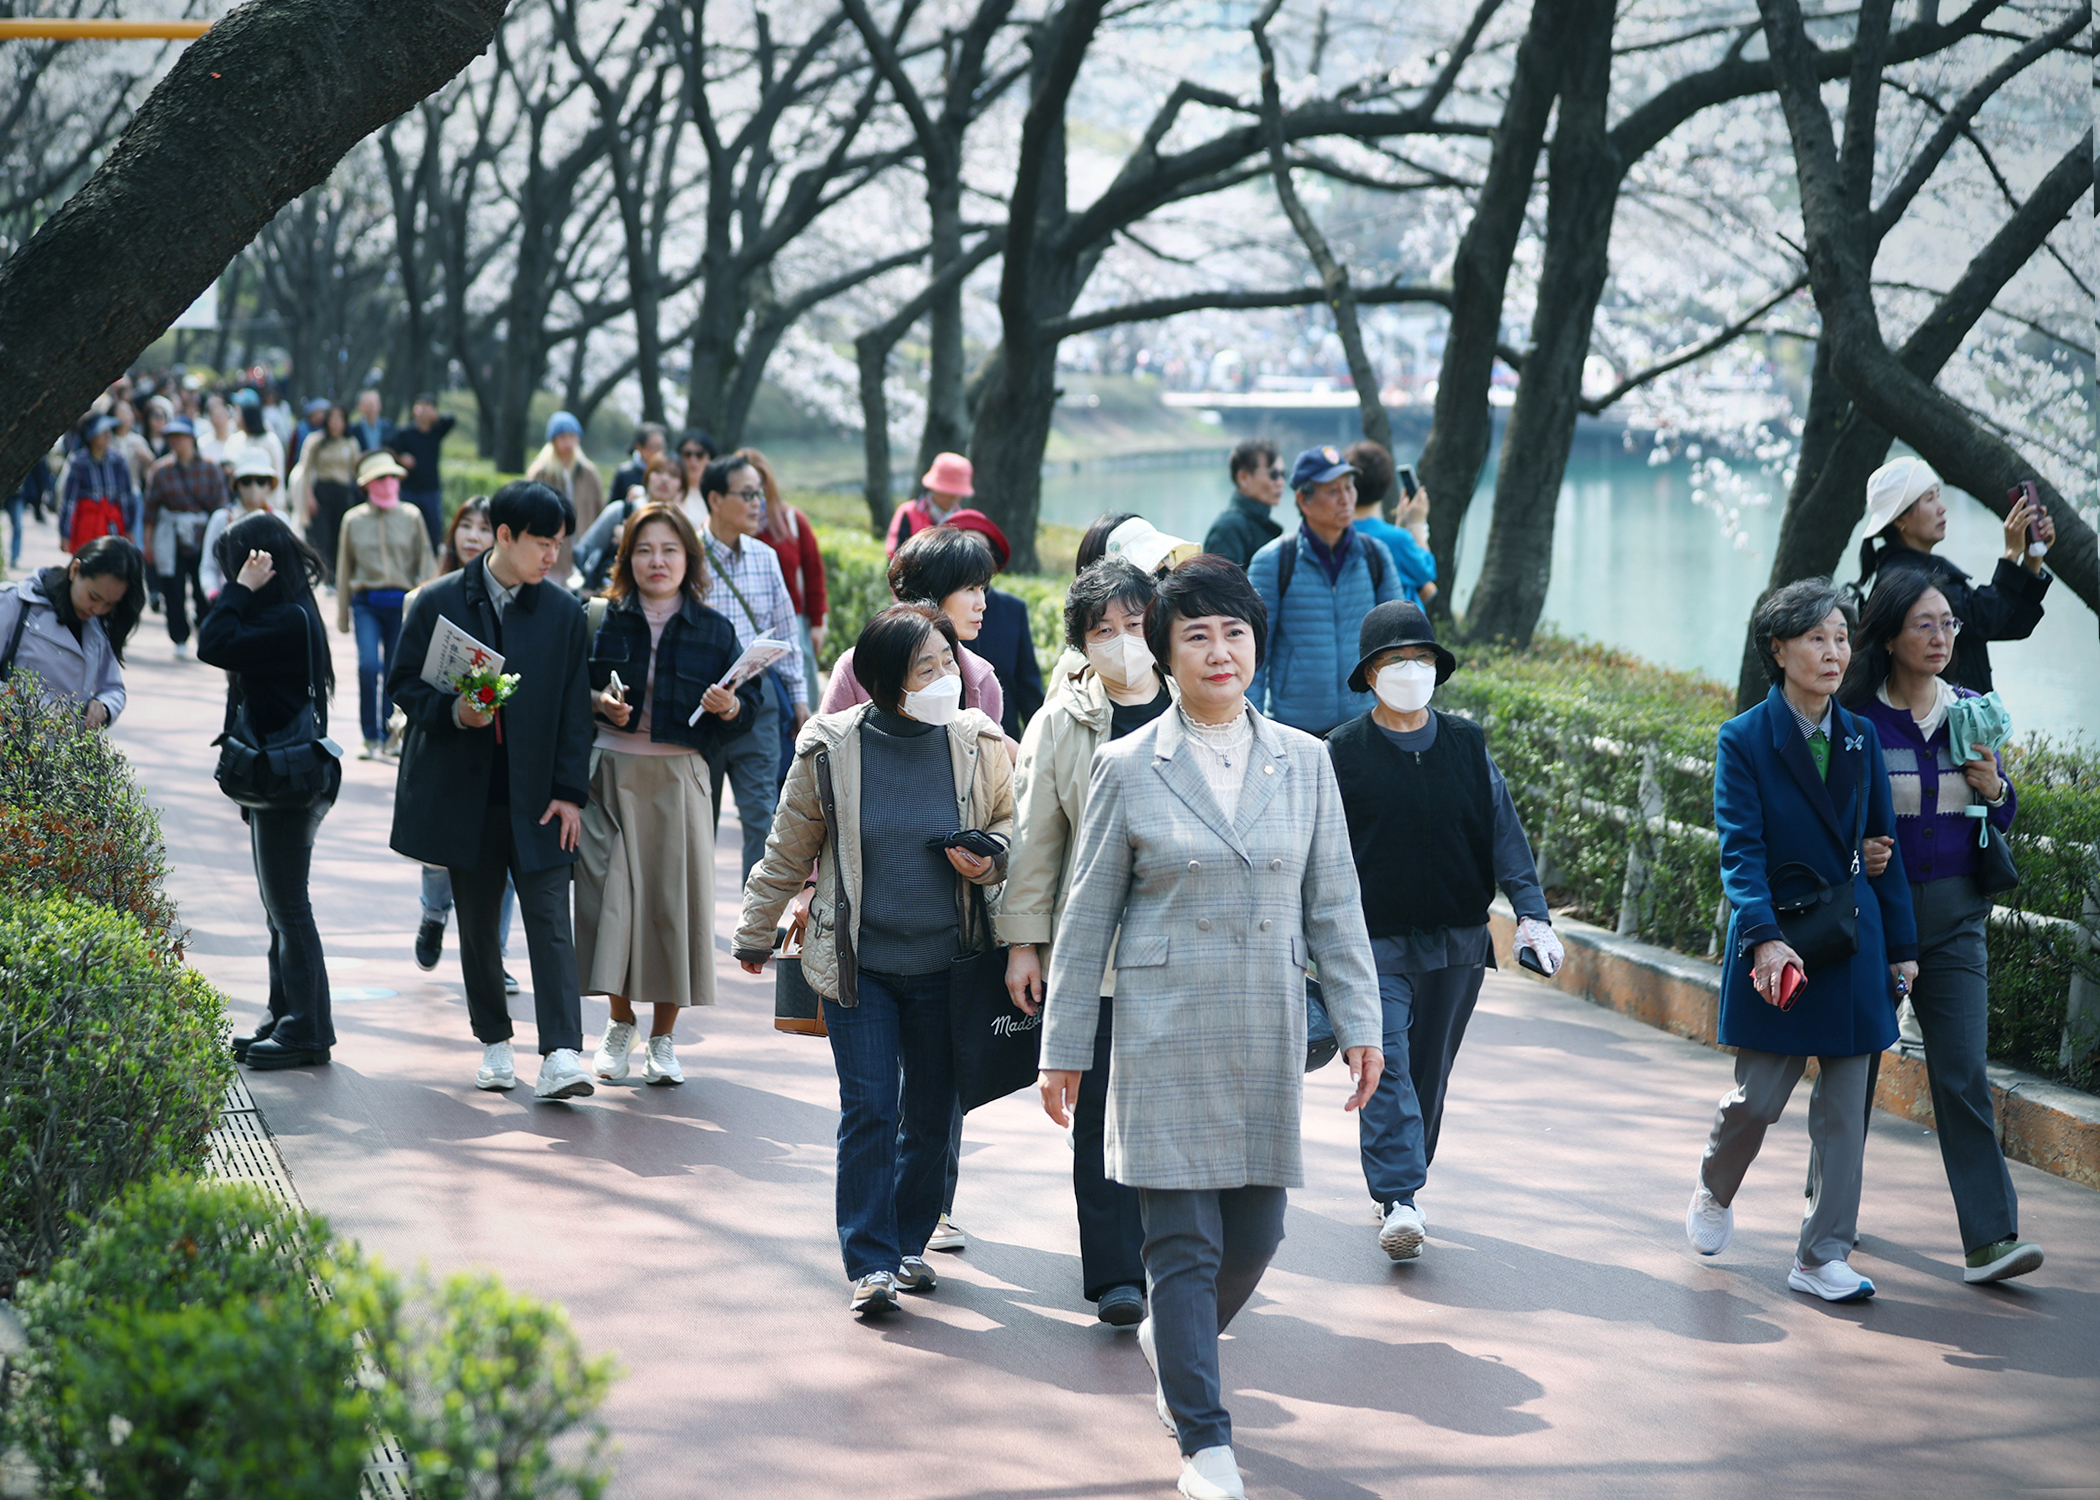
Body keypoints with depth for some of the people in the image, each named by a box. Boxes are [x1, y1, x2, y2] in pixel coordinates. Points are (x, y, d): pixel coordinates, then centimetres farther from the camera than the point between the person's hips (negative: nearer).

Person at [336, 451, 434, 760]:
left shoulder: (411, 517, 6)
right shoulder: (354, 521, 7)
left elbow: (424, 562, 9)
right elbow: (344, 569, 13)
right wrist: (342, 614, 13)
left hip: (402, 602, 1)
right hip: (366, 602, -1)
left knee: (395, 671, 4)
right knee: (368, 665, -16)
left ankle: (387, 736, 19)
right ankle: (371, 737, -7)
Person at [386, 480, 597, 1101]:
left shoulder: (564, 613, 4)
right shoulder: (438, 603, 0)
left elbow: (574, 709, 4)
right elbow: (404, 684, 3)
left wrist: (570, 792, -3)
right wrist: (453, 711, -17)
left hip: (537, 797, 0)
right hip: (464, 795, 0)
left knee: (549, 920, -10)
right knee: (478, 925, 9)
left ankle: (561, 1055, -16)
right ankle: (494, 1043, 23)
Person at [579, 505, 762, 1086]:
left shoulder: (714, 631, 4)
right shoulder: (600, 619, 4)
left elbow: (749, 703, 4)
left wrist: (731, 708, -17)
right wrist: (596, 703, -10)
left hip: (678, 778, 0)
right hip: (611, 775, 0)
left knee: (675, 900, 0)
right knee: (613, 895, -2)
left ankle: (663, 1037, 14)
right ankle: (621, 1025, 19)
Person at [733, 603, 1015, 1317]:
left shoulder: (978, 744, -3)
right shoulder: (830, 750, -7)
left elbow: (1009, 825, 14)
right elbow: (789, 850, 6)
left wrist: (989, 858, -10)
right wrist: (756, 933, 15)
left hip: (944, 963, 2)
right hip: (857, 960, -2)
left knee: (931, 1113, 9)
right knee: (868, 1109, -7)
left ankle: (908, 1243, 27)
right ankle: (870, 1263, -2)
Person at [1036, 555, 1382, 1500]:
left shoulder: (1303, 762, 6)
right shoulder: (1127, 768, -1)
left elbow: (1334, 905, 9)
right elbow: (1087, 916, 2)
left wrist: (1358, 1023, 3)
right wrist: (1064, 1049, 2)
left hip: (1268, 1035, 3)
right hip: (1167, 1036, -3)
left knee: (1254, 1237, 9)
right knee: (1184, 1243, -5)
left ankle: (1172, 1341, 40)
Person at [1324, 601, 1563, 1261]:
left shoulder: (1467, 747, 7)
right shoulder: (1342, 753, -1)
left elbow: (1505, 832, 5)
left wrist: (1531, 911, -6)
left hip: (1456, 941, 3)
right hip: (1373, 939, -3)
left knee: (1429, 1072, 11)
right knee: (1386, 1065, -15)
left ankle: (1404, 1184, 26)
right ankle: (1398, 1202, -20)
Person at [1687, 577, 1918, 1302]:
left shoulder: (1861, 738, 6)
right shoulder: (1745, 739, -7)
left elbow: (1884, 844, 11)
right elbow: (1740, 850, -14)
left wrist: (1901, 945, 10)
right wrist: (1764, 937, -27)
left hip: (1852, 936, 4)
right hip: (1774, 936, -4)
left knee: (1844, 1108, 2)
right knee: (1758, 1099, 2)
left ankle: (1822, 1257, 9)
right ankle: (1714, 1192, 33)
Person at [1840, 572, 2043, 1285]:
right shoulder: (1856, 717, -6)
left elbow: (2001, 824, 13)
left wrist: (1992, 789, -8)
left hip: (1953, 916, 2)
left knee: (1963, 1073, -6)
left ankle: (1990, 1240, -10)